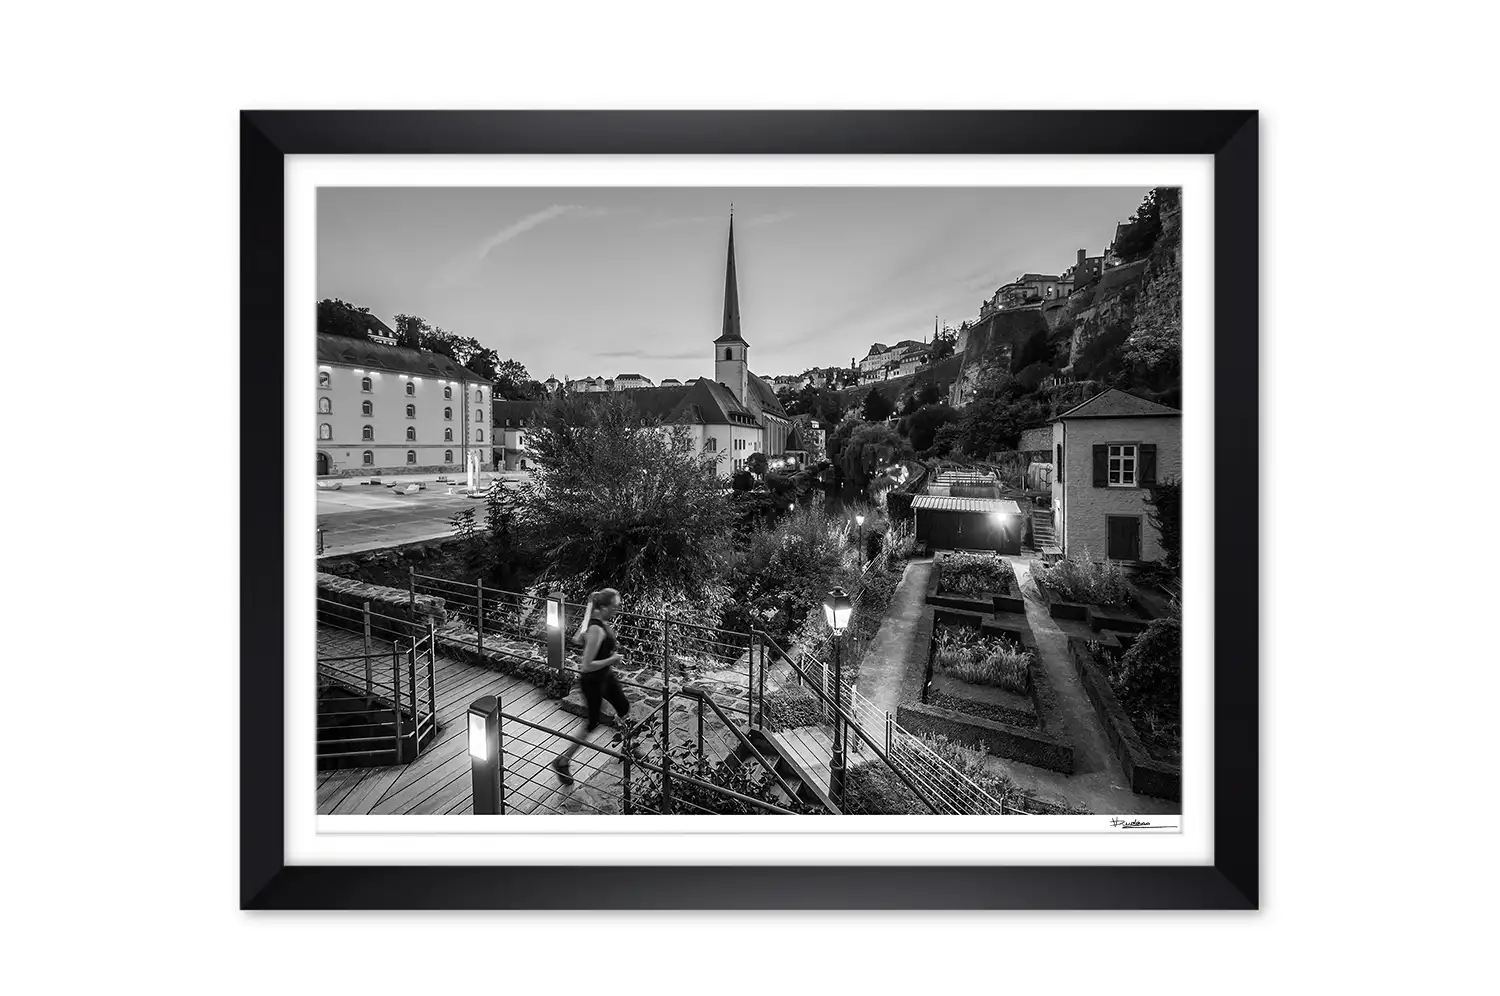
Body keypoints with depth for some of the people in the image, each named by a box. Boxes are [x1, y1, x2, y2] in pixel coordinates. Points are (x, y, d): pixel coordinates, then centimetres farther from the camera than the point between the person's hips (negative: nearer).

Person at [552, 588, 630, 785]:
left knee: (624, 706, 23)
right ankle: (562, 762, 26)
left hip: (605, 675, 9)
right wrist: (612, 659, -24)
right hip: (592, 681, -9)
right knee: (592, 723, 8)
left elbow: (576, 638, 11)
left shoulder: (599, 620, -6)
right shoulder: (597, 630, -33)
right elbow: (586, 666, -33)